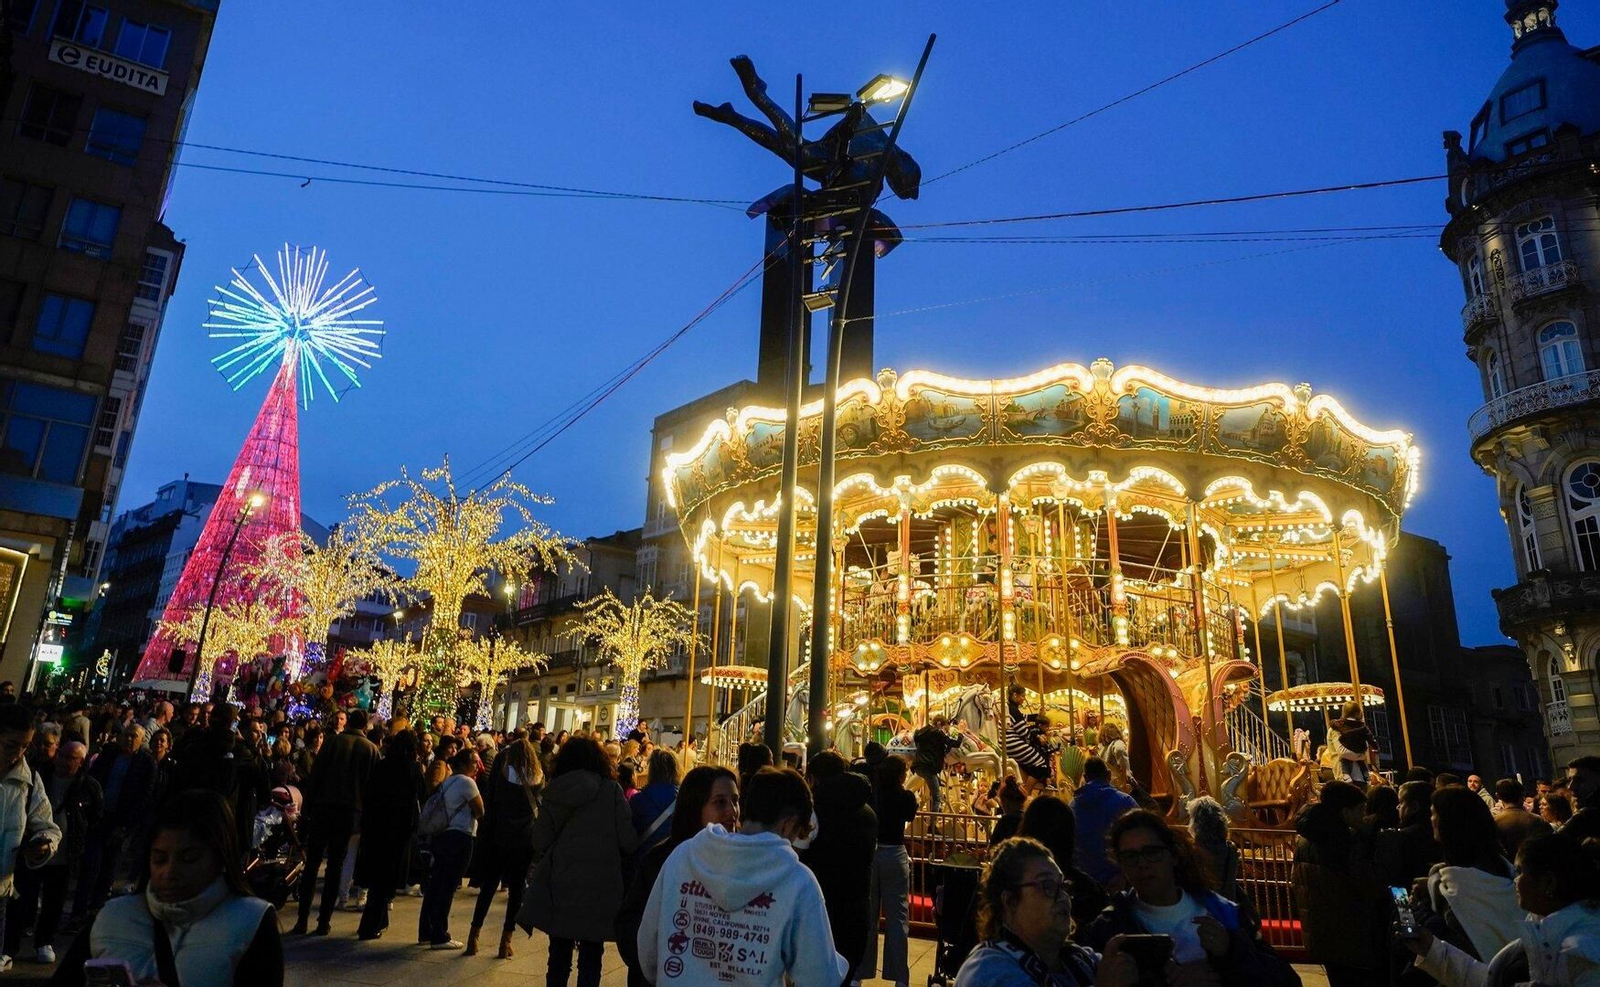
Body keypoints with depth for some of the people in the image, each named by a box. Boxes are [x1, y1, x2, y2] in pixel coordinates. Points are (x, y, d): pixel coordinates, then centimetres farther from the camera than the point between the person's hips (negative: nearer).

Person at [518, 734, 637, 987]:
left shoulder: (554, 792, 1)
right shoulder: (611, 790, -5)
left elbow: (539, 844, 1)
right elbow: (628, 840, -9)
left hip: (559, 884, 2)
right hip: (598, 886, -2)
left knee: (559, 955, 16)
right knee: (590, 958, 8)